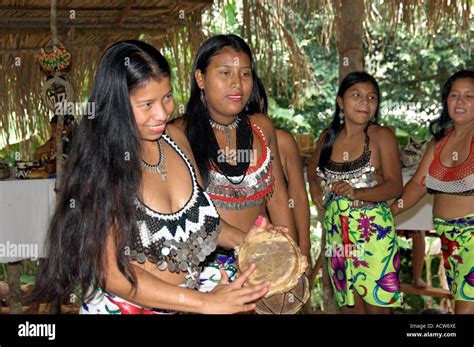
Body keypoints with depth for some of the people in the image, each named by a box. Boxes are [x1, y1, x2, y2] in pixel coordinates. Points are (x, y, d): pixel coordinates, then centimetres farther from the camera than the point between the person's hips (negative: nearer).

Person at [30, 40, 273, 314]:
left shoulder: (175, 138, -3)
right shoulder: (99, 167, -20)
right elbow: (112, 274, -20)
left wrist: (242, 240, -8)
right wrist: (206, 303, -23)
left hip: (182, 306, 5)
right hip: (122, 307, -5)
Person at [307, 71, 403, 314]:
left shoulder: (381, 136, -6)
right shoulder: (328, 137, 7)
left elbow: (395, 186, -12)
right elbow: (313, 165, 27)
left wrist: (356, 193, -27)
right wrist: (314, 188, 8)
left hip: (372, 230, -4)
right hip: (336, 229, 5)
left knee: (376, 303, -3)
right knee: (349, 304, 13)